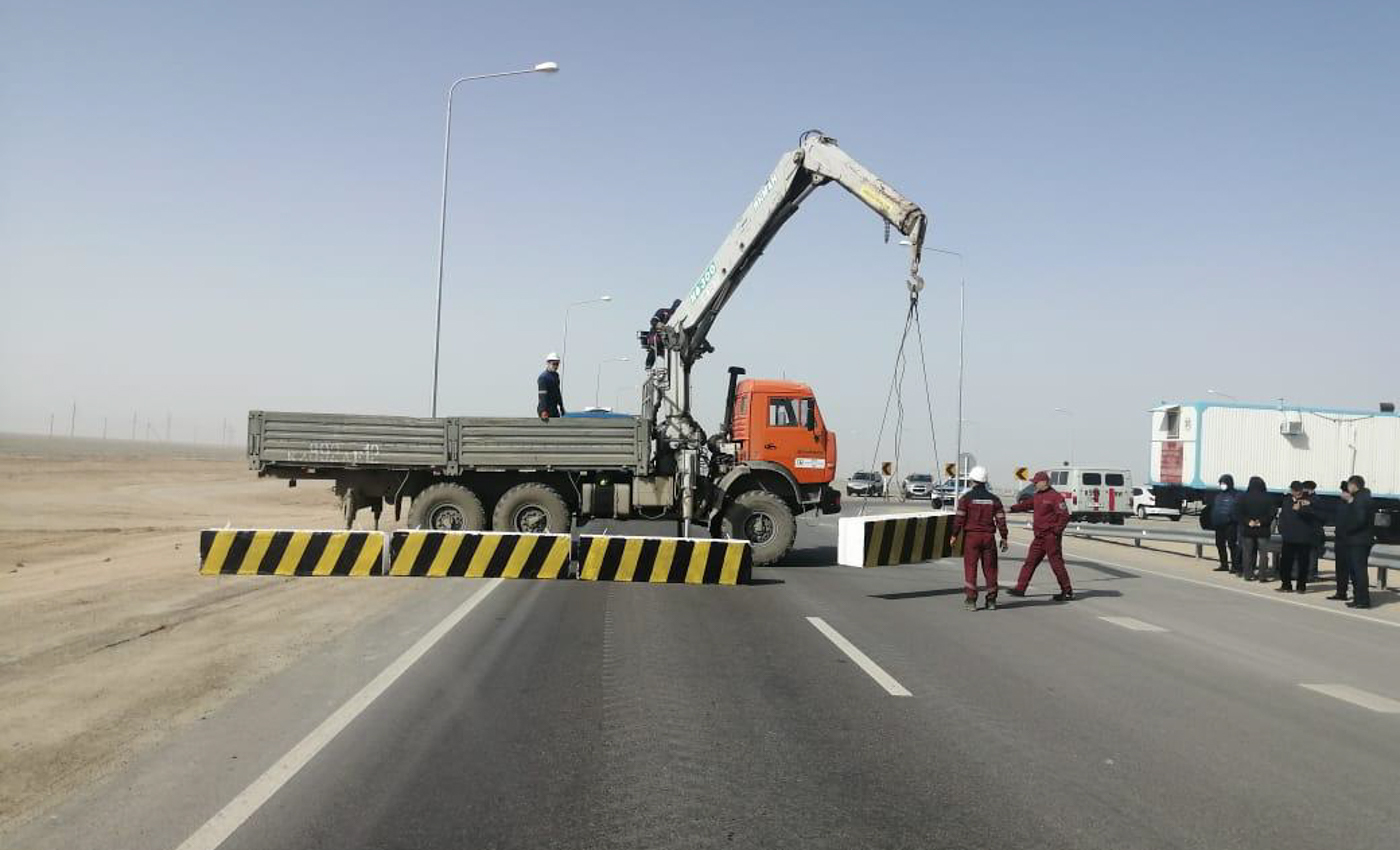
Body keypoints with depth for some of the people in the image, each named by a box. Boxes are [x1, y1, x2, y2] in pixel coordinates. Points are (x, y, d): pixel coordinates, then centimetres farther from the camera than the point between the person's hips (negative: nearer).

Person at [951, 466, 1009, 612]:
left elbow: (959, 518, -7)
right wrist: (1004, 538, 9)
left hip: (971, 536, -3)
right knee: (990, 569, 10)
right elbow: (1001, 519, 3)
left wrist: (954, 535, 1)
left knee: (970, 568, 1)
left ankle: (971, 601, -3)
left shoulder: (966, 498, -4)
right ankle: (991, 601, 14)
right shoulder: (994, 499, 5)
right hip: (988, 537, 3)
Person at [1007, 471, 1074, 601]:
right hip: (1039, 537, 9)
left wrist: (1056, 532, -18)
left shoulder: (1055, 496, -13)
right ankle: (1020, 588, 13)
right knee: (1030, 562, 9)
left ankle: (1067, 592, 5)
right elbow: (1025, 504, 13)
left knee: (1057, 564, -3)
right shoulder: (1037, 496, 14)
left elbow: (1065, 516, -16)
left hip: (1050, 537, -9)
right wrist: (1012, 509, -2)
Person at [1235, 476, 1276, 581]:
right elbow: (1272, 513, -12)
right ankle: (1262, 575, 2)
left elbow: (1238, 513, -9)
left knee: (1247, 553, 8)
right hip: (1263, 530, -1)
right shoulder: (1268, 498, -5)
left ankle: (1248, 574, 7)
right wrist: (1262, 522, -11)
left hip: (1247, 530, 1)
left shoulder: (1243, 497, -3)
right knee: (1263, 553, 6)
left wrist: (1247, 522, -10)